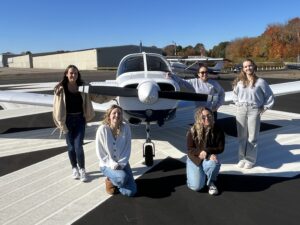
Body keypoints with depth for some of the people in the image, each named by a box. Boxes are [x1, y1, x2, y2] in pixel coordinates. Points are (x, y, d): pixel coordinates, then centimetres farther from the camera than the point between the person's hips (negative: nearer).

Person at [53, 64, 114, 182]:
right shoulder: (60, 89, -6)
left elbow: (97, 97, 6)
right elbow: (57, 107, -7)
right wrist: (61, 123, -11)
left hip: (80, 119, 1)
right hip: (68, 120, 0)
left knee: (78, 146, -4)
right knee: (71, 147, 10)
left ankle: (82, 170, 13)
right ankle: (74, 169, 29)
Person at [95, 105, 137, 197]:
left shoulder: (126, 128, -9)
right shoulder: (102, 129, -15)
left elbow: (127, 148, -4)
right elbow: (100, 151, -10)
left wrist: (121, 163, -13)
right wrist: (111, 164, -18)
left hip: (122, 164, 3)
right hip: (107, 164, -3)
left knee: (131, 192, -8)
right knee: (123, 177, -32)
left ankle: (115, 182, 23)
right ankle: (110, 181, 4)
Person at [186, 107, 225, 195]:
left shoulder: (218, 130, -15)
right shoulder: (192, 131, -19)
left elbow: (220, 148, -9)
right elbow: (190, 150, -14)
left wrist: (206, 151, -25)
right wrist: (208, 154, -26)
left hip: (208, 160, 1)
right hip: (194, 160, -1)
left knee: (215, 163, -35)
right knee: (197, 186, -15)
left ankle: (211, 183, -2)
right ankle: (193, 174, 23)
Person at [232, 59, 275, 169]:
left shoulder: (260, 82, -5)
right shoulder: (239, 82, 5)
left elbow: (270, 96, 3)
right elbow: (235, 95, 22)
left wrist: (264, 108, 0)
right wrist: (238, 105, 11)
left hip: (254, 111, -3)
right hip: (241, 110, 3)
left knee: (252, 137, 2)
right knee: (241, 136, 9)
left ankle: (250, 160, 12)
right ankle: (242, 158, 19)